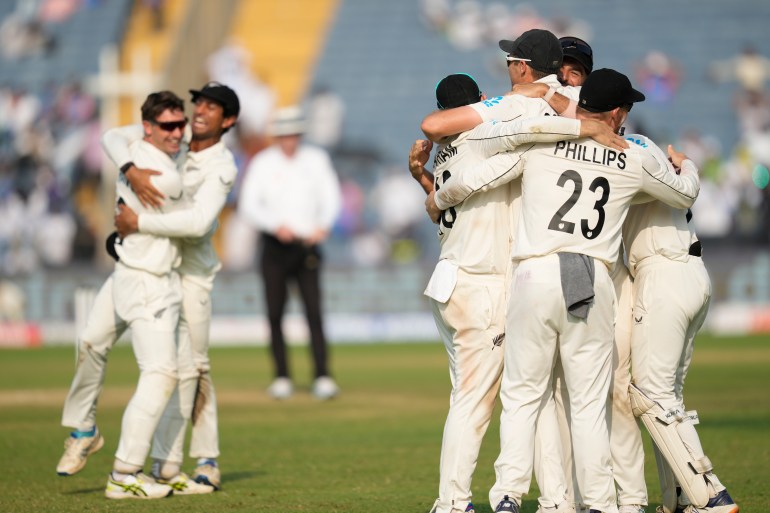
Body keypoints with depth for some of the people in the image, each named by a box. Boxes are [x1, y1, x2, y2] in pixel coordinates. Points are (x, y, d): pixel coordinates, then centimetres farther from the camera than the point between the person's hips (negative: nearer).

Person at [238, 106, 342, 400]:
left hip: (307, 246, 0)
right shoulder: (261, 164, 2)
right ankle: (281, 377, 8)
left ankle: (322, 376, -14)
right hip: (275, 246, 0)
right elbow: (248, 207, -4)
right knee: (275, 313, 0)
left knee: (314, 310, -10)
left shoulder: (316, 160, 9)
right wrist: (276, 225, -20)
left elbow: (331, 197, 5)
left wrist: (323, 225, -15)